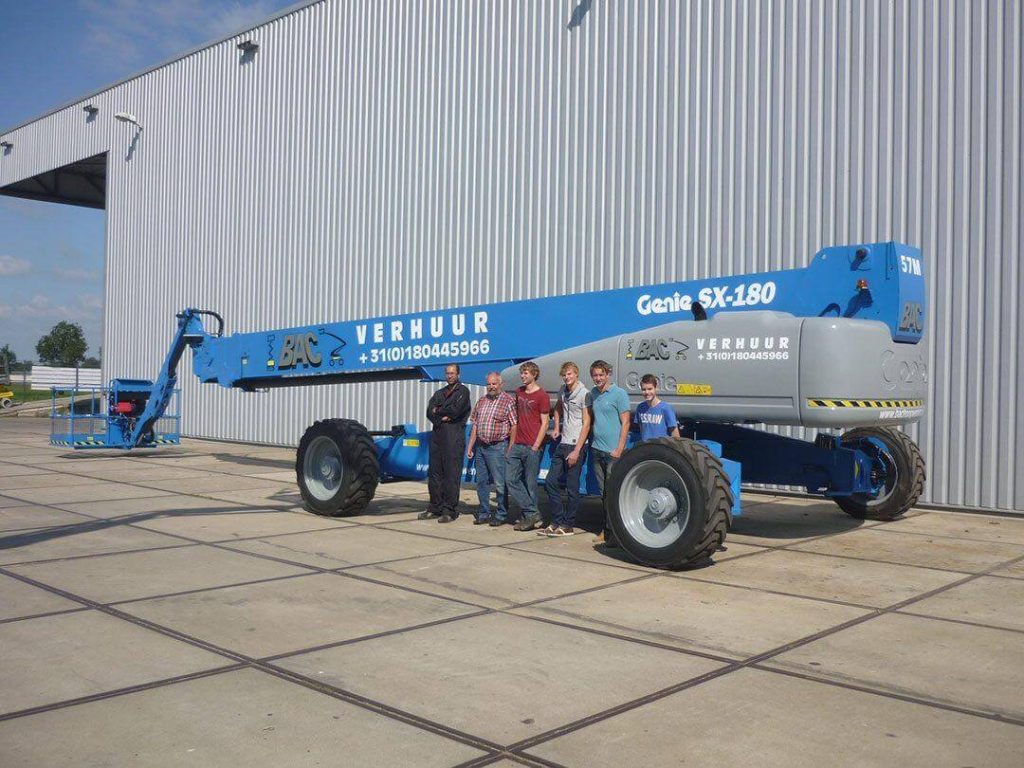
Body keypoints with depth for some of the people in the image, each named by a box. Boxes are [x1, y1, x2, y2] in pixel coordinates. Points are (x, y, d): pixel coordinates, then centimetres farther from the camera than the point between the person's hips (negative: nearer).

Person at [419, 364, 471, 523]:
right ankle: (435, 508, 13)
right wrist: (443, 417, -10)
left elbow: (455, 410, -13)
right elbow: (429, 412, 8)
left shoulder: (463, 391, 2)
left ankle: (450, 511, -4)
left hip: (454, 437, -6)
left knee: (451, 474, -7)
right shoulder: (439, 393, 22)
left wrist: (438, 411, 2)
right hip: (437, 434, 7)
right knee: (434, 473, 6)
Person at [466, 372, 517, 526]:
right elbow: (475, 426, 17)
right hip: (480, 446, 6)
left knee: (500, 483, -2)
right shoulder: (481, 401, 14)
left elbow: (514, 426, -9)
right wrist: (470, 447, 13)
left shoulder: (509, 401, -5)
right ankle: (484, 513, 19)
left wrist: (510, 449, -13)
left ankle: (501, 515, 7)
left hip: (497, 447, -6)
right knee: (481, 481, 9)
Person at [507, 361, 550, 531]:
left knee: (530, 484, -1)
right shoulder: (519, 392, 15)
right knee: (512, 480, 0)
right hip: (517, 445, 7)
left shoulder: (541, 395, -5)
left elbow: (544, 423, -8)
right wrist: (512, 442, 14)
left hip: (531, 447, -7)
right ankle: (532, 513, 5)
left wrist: (535, 447, -14)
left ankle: (529, 517, 9)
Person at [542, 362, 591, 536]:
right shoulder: (563, 390, 11)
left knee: (572, 488, -1)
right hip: (562, 444, 8)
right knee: (550, 482, 8)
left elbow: (586, 424, -14)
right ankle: (557, 522, 17)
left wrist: (576, 451, -18)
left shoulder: (584, 394, -11)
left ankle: (568, 525, 9)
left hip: (575, 445, -8)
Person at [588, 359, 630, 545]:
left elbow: (625, 423, -10)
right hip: (596, 450, 6)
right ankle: (606, 528, 20)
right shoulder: (593, 394, 12)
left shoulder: (619, 393, -7)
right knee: (603, 493, 11)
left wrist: (619, 449, -15)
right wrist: (591, 443, 14)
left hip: (613, 452, -6)